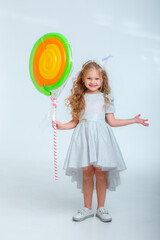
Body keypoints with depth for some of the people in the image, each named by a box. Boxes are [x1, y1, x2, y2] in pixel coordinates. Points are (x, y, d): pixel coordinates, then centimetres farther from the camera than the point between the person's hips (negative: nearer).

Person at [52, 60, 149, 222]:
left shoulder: (106, 98, 7)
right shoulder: (79, 98, 9)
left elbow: (111, 121, 7)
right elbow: (75, 121, 12)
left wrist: (133, 120, 4)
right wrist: (62, 126, -3)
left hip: (100, 136, -1)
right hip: (84, 135, 1)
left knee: (100, 171, -3)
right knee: (87, 171, 1)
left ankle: (101, 207, 12)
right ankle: (87, 208, 14)